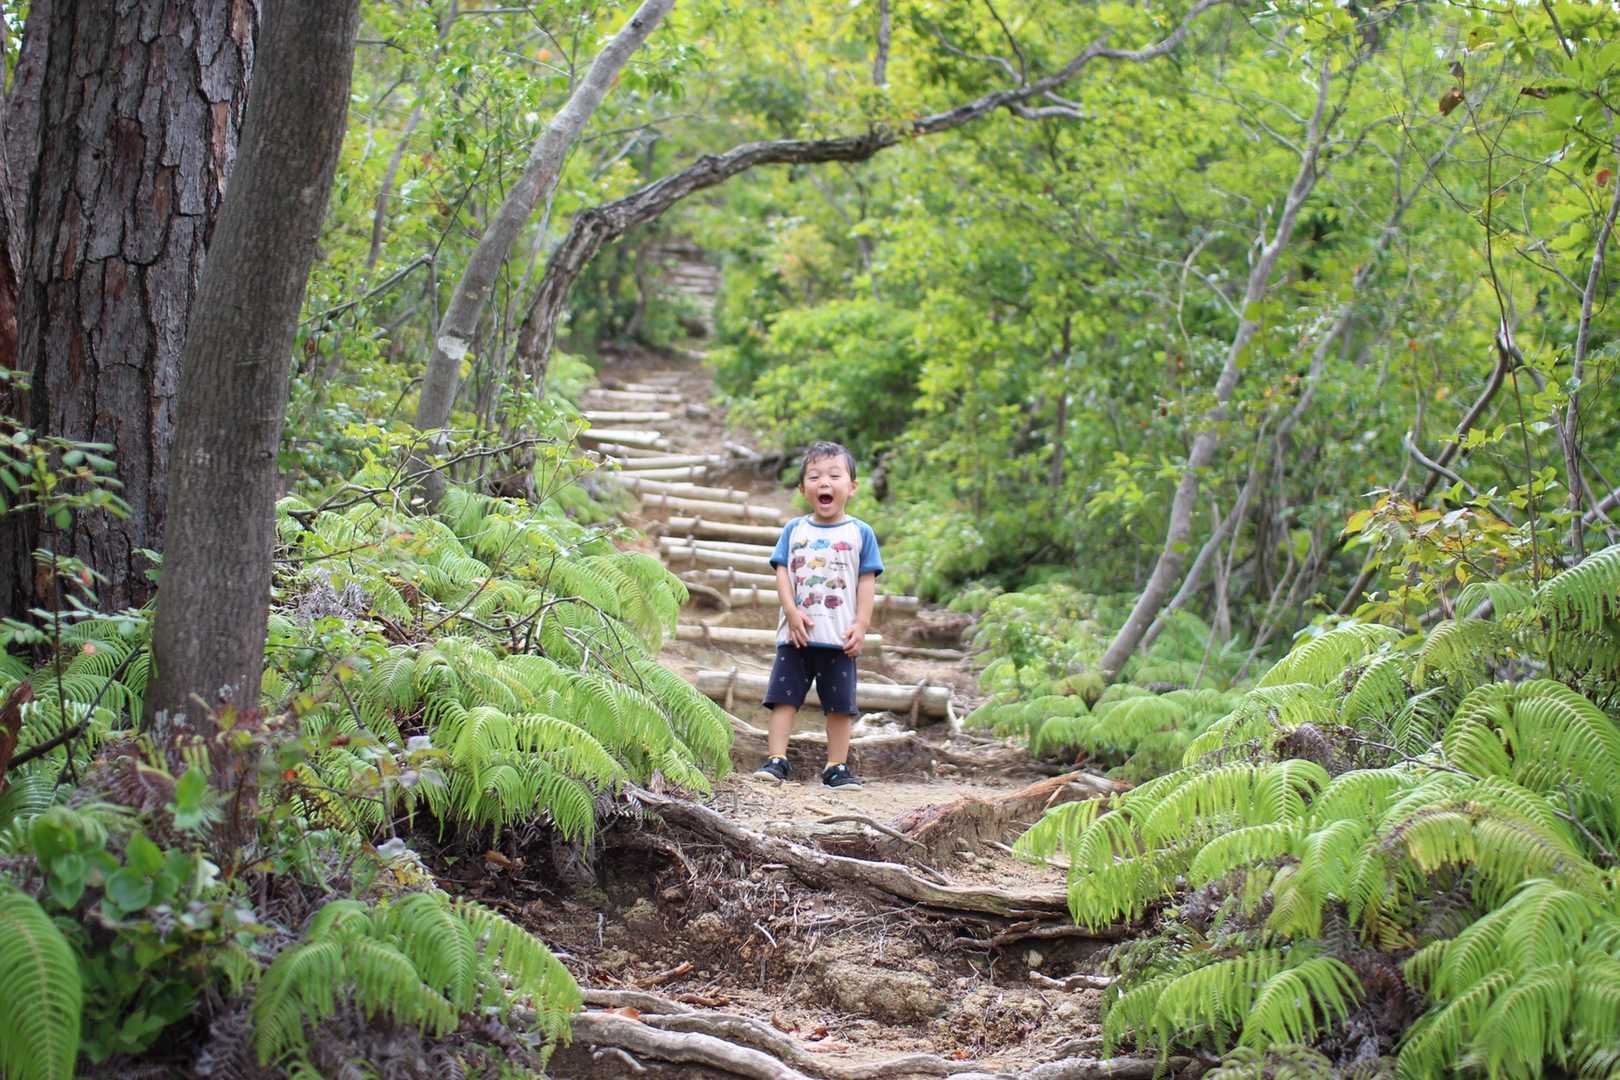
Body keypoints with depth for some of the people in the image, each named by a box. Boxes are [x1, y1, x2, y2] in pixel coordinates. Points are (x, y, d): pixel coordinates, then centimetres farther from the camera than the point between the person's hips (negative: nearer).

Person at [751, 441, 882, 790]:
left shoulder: (859, 533, 3)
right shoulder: (793, 530, 6)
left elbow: (867, 581, 1)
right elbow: (782, 573, 1)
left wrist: (861, 624, -7)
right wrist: (792, 611, -13)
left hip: (840, 637, -1)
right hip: (796, 635, 1)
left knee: (839, 703, 4)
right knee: (784, 696, 0)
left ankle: (837, 767, 10)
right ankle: (776, 759, 3)